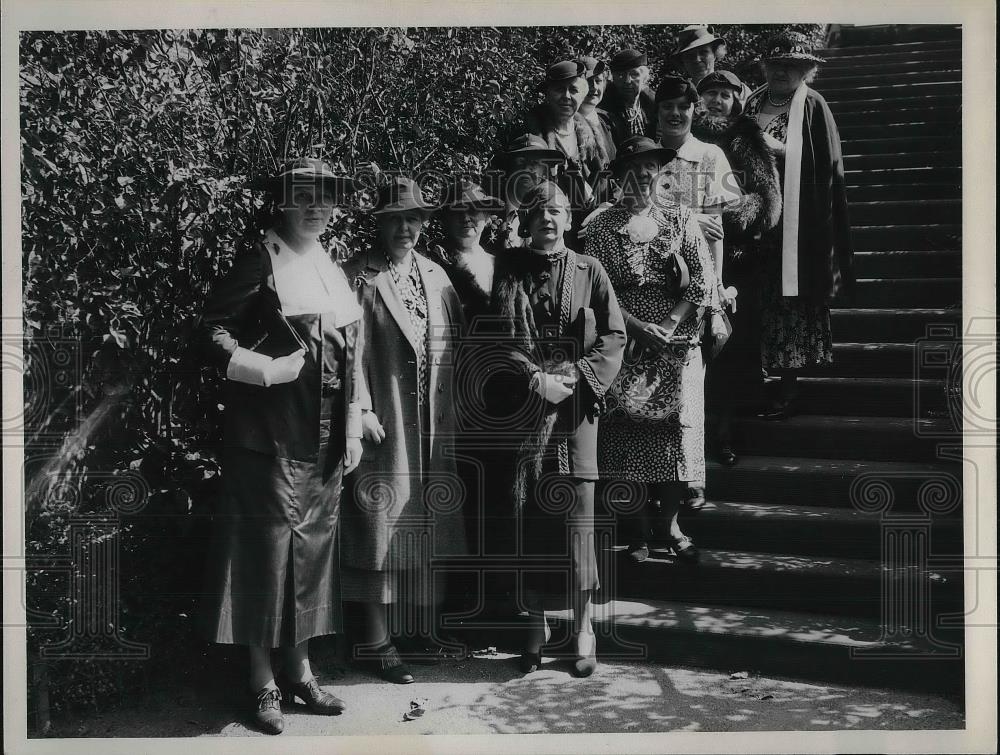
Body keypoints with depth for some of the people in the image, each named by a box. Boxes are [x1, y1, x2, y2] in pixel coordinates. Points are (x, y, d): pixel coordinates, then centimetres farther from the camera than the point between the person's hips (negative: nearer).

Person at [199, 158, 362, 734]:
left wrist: (354, 430, 14)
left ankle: (300, 670, 25)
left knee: (313, 548, 12)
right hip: (271, 439, -7)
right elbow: (213, 331, -10)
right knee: (268, 550, -1)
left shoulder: (334, 270, 15)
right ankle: (263, 682, 11)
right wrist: (266, 369, -20)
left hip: (326, 443, 7)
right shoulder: (259, 263, -5)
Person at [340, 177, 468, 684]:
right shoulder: (357, 276, -5)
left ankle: (423, 630, 26)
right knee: (380, 527, 0)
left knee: (431, 529, 12)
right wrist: (360, 411, -16)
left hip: (434, 430, 6)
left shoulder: (436, 276, 13)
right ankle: (374, 641, 10)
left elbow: (454, 344, 14)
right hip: (383, 425, -6)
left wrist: (450, 414, 7)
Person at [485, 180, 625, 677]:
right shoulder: (507, 272, 9)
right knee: (527, 516, 2)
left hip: (575, 408, -1)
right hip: (521, 409, 1)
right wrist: (536, 381, -12)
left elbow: (613, 336, 4)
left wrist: (573, 377, -9)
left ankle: (582, 625, 7)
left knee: (576, 515, -5)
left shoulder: (589, 271, 9)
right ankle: (535, 624, 14)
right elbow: (501, 339, 2)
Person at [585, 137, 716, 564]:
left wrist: (669, 327, -11)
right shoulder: (603, 226, 2)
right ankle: (641, 529, 9)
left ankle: (671, 523, 15)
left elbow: (704, 278, 1)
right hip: (626, 341, -1)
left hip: (678, 341, 1)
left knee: (677, 429, 2)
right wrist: (638, 328, -14)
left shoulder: (680, 218, 7)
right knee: (629, 431, -1)